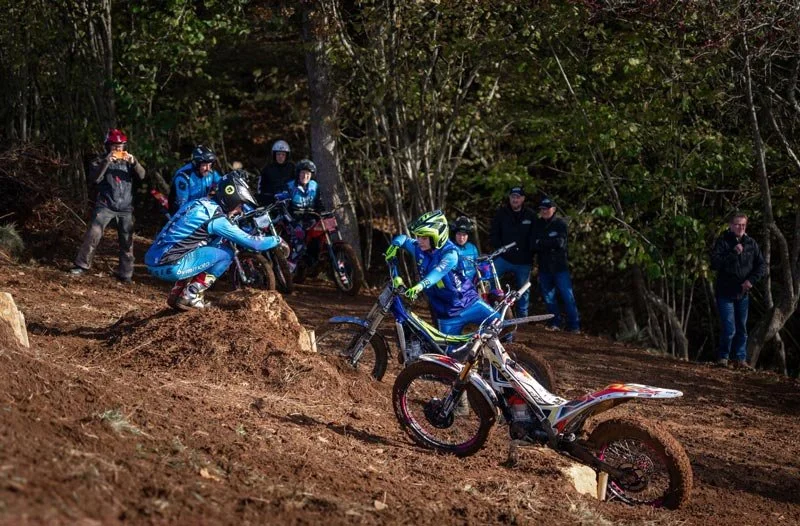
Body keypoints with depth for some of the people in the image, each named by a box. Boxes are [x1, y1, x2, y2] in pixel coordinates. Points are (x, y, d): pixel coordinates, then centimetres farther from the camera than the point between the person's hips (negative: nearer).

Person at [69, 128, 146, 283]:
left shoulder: (127, 160, 10)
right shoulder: (101, 160, 3)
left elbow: (142, 175, -1)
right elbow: (95, 178, -14)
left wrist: (134, 162, -18)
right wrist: (107, 162, -21)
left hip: (125, 208, 3)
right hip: (105, 206, -3)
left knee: (127, 241, 4)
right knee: (93, 234, -14)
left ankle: (125, 273, 13)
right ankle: (82, 265, -5)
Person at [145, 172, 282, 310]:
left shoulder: (201, 203, 13)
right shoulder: (216, 218, -12)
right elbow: (253, 243, -6)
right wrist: (277, 240, 9)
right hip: (170, 267, -9)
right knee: (226, 254, -2)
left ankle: (177, 292, 18)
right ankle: (191, 296, 1)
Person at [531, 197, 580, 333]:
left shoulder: (560, 224, 0)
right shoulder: (537, 224, 9)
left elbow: (560, 242, -13)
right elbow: (533, 245, 0)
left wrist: (541, 243, -8)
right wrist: (550, 243, -15)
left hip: (560, 266, -4)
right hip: (544, 266, 4)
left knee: (567, 295, -6)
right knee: (548, 296, 7)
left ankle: (574, 325, -4)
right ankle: (555, 322, 18)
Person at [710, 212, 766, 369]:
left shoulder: (751, 243, 4)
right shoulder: (722, 241, -7)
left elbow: (762, 265, 5)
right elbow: (715, 263, -18)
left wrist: (752, 280, -10)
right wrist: (733, 253, -23)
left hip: (743, 293, 4)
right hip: (725, 292, -4)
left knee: (741, 329, 11)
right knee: (729, 329, -8)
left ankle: (740, 359, 19)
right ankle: (723, 357, 8)